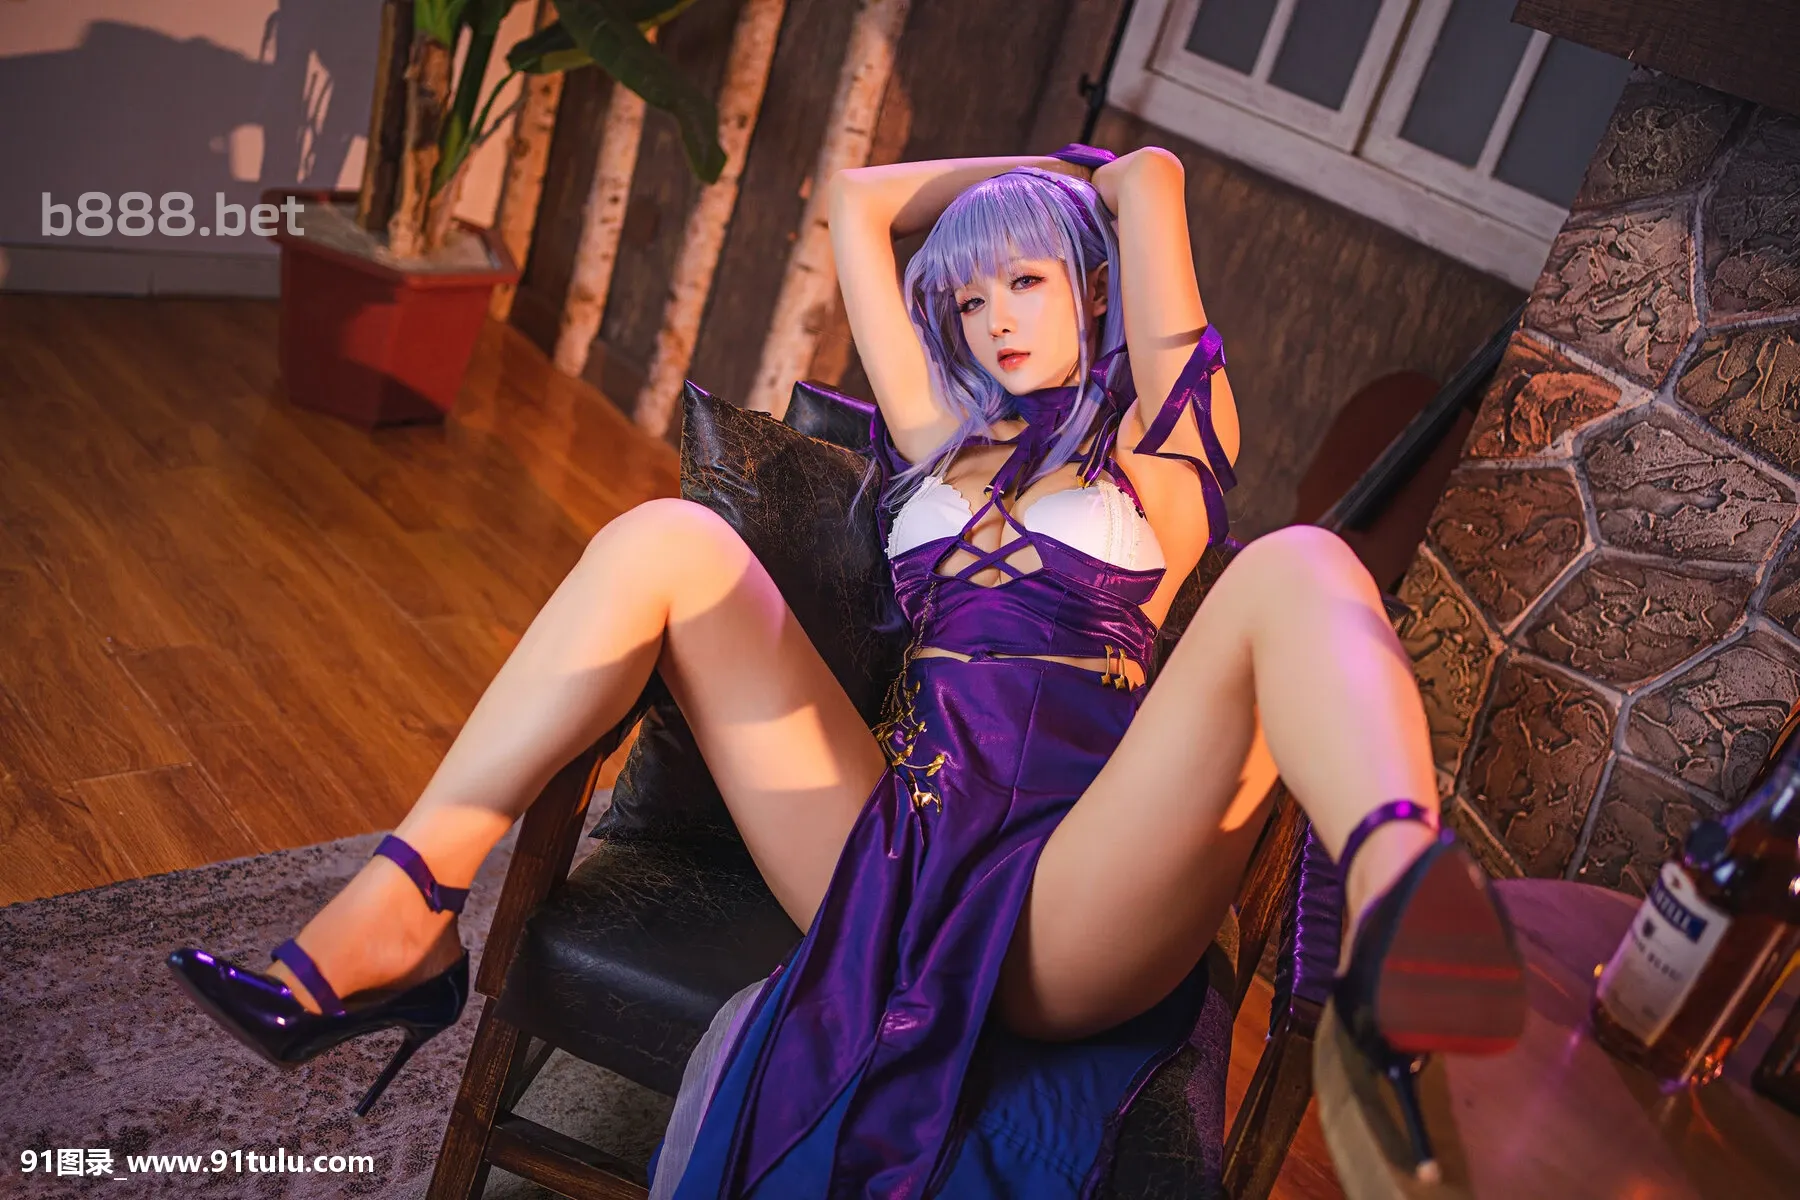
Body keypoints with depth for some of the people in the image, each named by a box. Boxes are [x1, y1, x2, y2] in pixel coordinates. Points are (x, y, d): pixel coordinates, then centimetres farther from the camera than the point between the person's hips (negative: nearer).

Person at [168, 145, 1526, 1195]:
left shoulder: (1157, 448, 19)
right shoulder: (943, 442, 27)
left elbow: (1152, 177, 16)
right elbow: (856, 201, 33)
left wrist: (1079, 178, 37)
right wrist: (1046, 170, 41)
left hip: (1074, 902, -3)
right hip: (892, 863, 4)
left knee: (1297, 570, -28)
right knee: (671, 540, -7)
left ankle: (1396, 903, -62)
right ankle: (397, 911, -19)